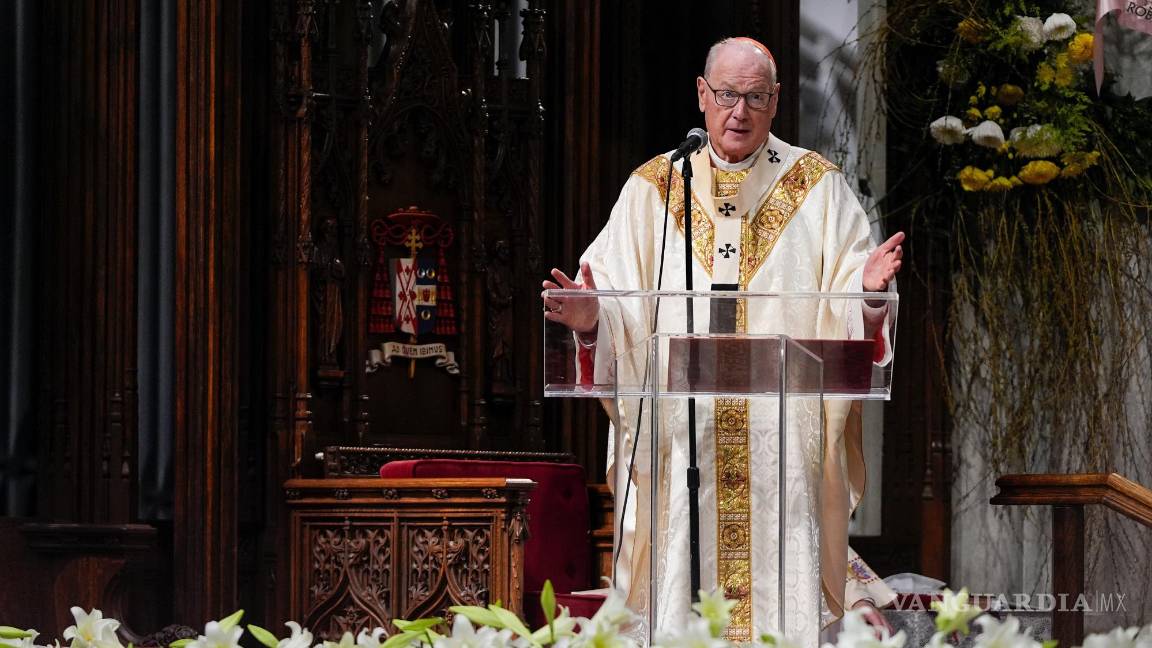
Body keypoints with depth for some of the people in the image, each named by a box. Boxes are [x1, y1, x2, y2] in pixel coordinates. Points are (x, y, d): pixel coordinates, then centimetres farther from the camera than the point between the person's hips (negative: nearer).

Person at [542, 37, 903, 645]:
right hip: (680, 444, 1)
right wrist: (591, 316, -17)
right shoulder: (651, 190, 11)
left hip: (785, 440, 0)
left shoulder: (818, 188, 10)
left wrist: (866, 288, -20)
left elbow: (848, 311, 2)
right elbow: (621, 308, 4)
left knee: (786, 597, -6)